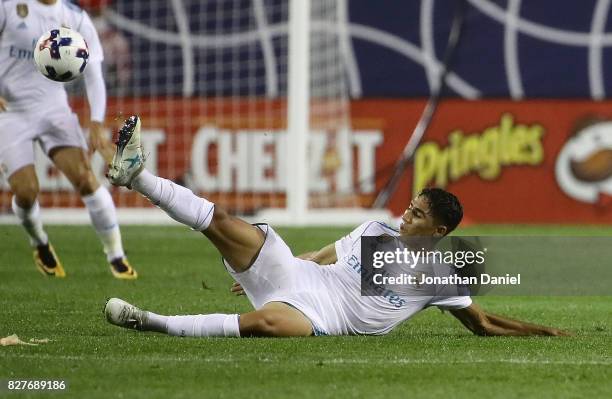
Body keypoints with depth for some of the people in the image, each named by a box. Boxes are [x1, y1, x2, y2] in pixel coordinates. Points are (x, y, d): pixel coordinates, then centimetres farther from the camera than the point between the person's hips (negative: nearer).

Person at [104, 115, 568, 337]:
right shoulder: (377, 232, 17)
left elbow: (484, 323, 10)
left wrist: (540, 331, 0)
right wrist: (255, 266, 26)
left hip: (319, 316, -5)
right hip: (295, 277, 5)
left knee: (266, 322, -41)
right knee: (222, 222, -16)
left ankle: (148, 321, -39)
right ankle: (136, 175, -18)